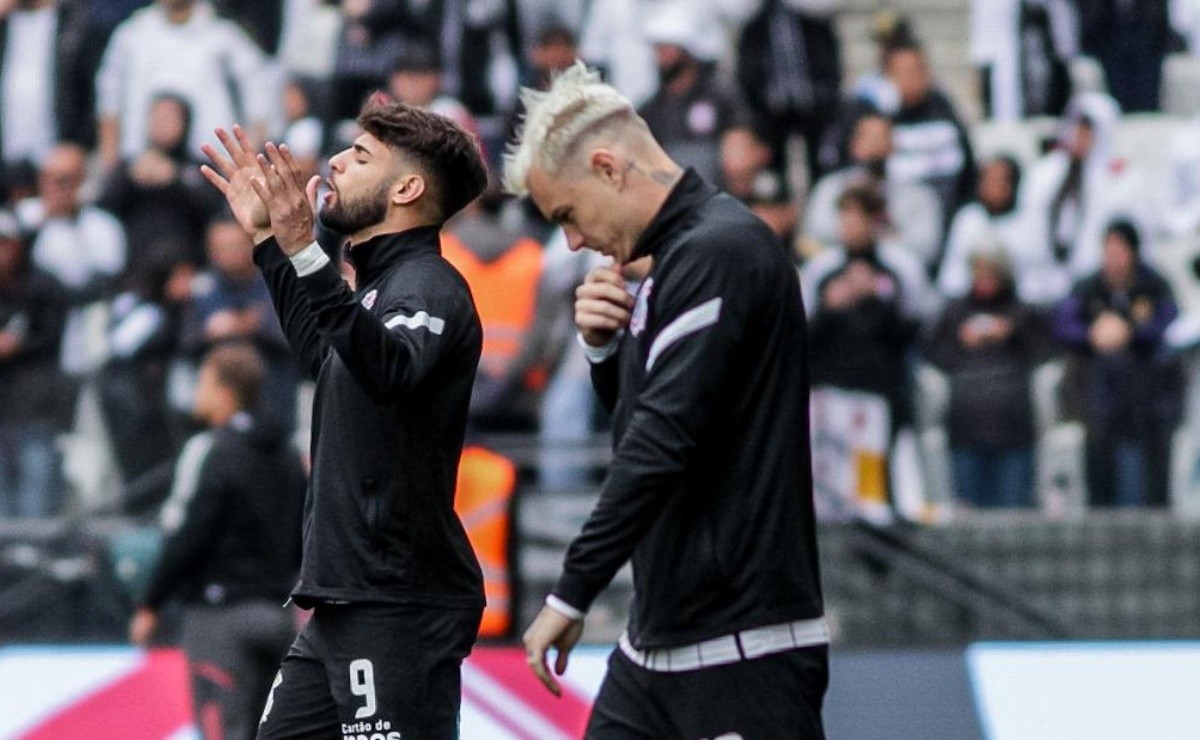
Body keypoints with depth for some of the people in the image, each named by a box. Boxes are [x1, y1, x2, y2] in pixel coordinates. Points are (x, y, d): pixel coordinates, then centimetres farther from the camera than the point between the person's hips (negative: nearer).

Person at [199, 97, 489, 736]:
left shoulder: (429, 286, -11)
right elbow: (323, 358, 39)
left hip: (399, 607, -10)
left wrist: (304, 255, -41)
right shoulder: (378, 286, 18)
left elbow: (390, 369, -33)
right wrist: (269, 240, 38)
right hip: (346, 601, 10)